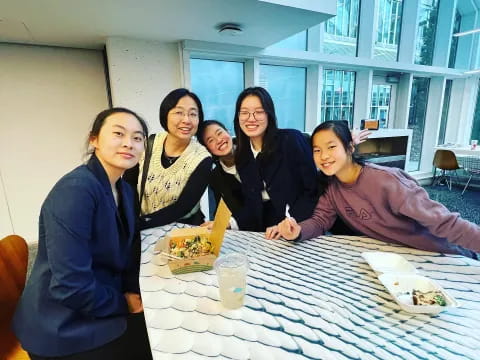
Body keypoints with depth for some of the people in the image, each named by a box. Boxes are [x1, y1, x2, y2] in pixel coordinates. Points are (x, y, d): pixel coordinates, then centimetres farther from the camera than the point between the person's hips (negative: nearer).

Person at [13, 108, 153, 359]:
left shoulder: (124, 190, 0)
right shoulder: (75, 190, -25)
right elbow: (70, 287, -28)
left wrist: (131, 291, -6)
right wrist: (124, 304, -14)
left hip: (99, 306, 7)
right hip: (64, 327, -7)